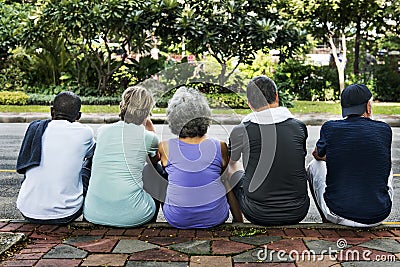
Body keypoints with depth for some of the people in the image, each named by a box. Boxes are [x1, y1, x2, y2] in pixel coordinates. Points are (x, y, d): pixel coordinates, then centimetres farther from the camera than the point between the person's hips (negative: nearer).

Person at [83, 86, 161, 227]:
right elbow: (156, 159, 21)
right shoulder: (147, 136, -4)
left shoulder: (102, 131, 5)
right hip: (130, 215, -3)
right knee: (155, 197, 28)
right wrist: (150, 126, 22)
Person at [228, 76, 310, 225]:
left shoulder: (240, 131, -12)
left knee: (232, 168, 24)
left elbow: (232, 161, 12)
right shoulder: (299, 127, -6)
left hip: (258, 215, -2)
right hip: (297, 213, 2)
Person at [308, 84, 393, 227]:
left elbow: (317, 155, 16)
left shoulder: (330, 128, -6)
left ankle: (327, 222, 30)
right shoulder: (384, 129, -2)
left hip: (338, 216, -2)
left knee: (314, 165, 23)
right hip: (377, 217, 2)